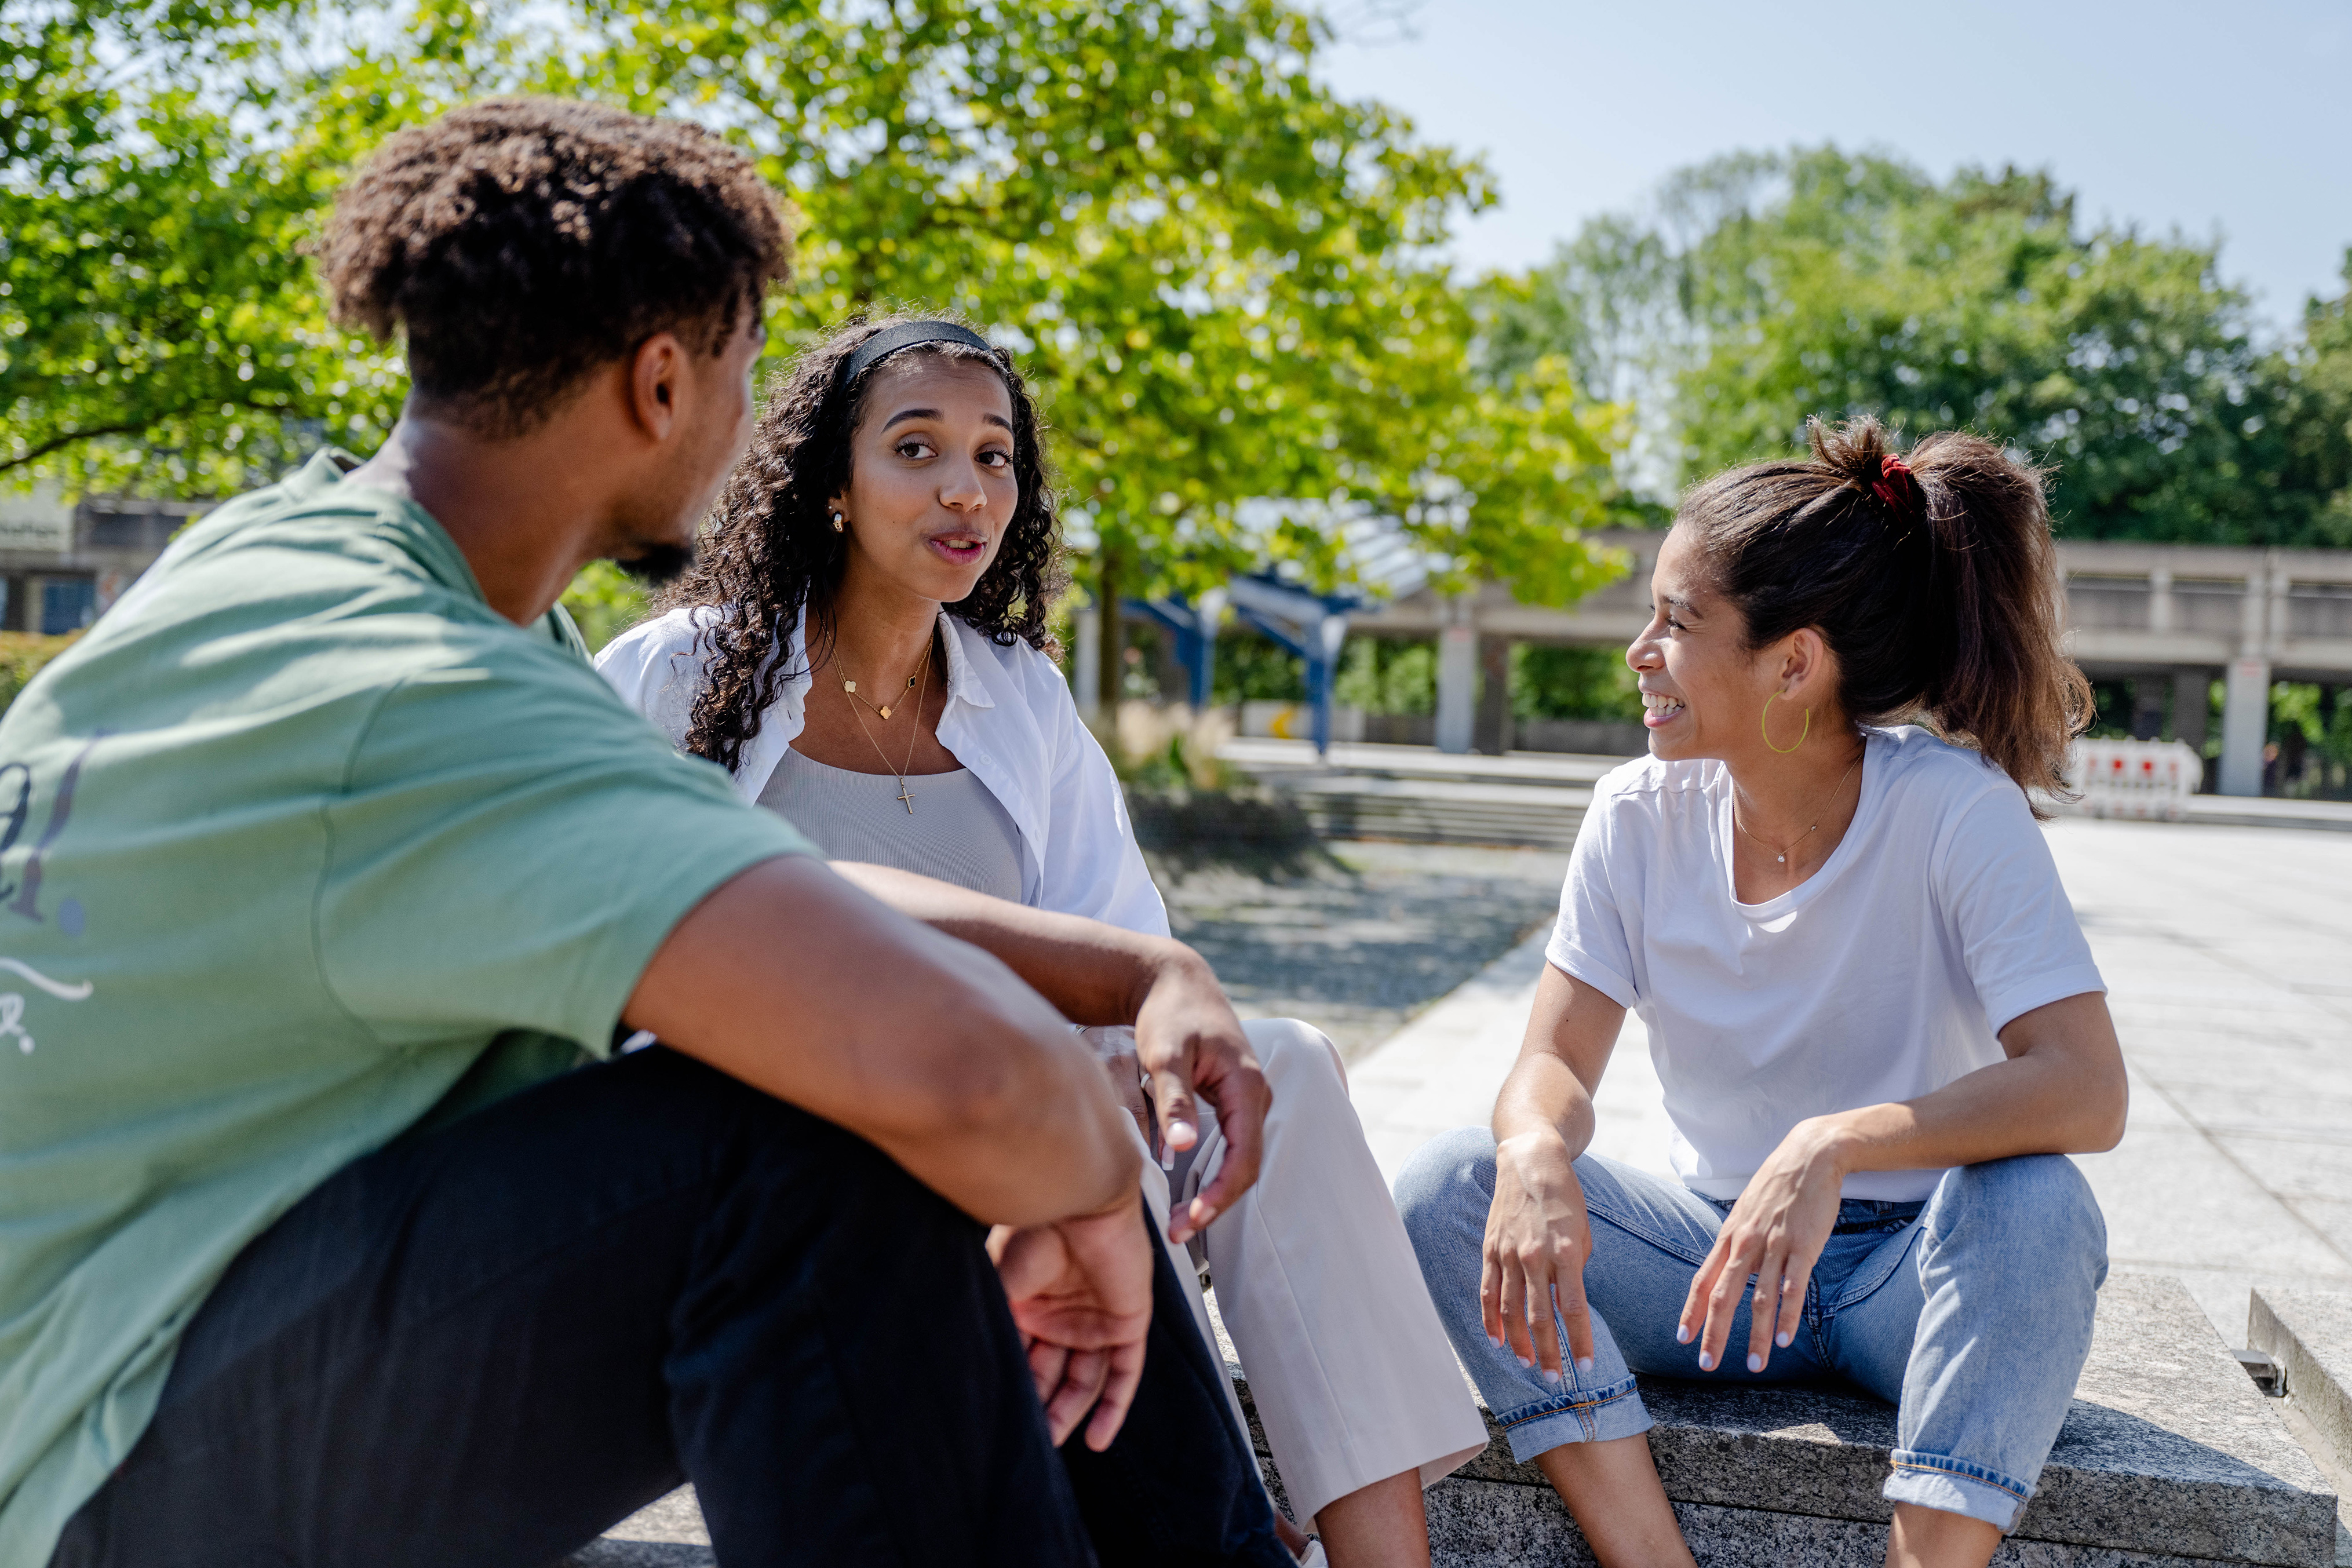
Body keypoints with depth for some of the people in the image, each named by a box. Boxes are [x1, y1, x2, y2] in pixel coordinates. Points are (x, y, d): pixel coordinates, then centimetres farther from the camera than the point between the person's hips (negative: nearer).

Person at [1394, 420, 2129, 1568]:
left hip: (1911, 1275, -3)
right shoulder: (1640, 816, -4)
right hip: (1713, 1256, 4)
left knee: (2032, 1204, -35)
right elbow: (1555, 1064, -6)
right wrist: (1536, 1154, -31)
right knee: (1446, 1192, -19)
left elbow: (2088, 1091, -26)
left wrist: (1835, 1147, -41)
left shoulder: (1956, 811, -16)